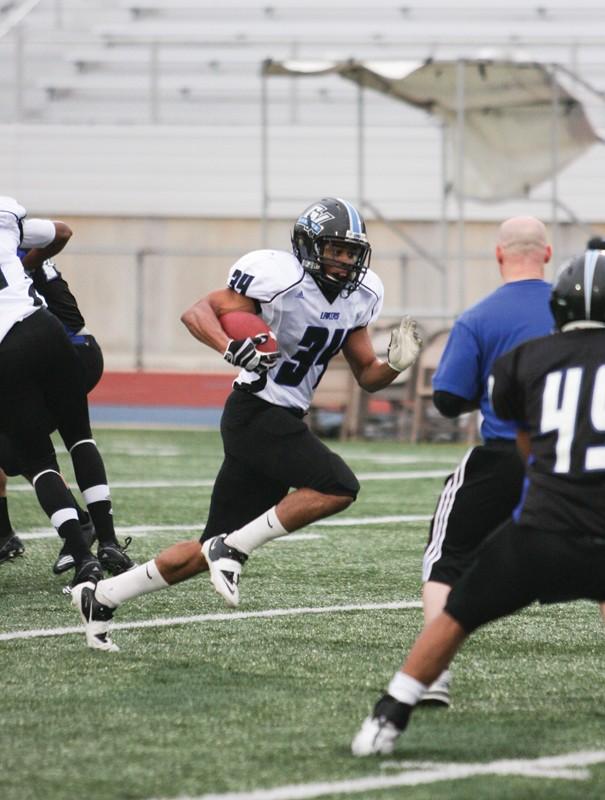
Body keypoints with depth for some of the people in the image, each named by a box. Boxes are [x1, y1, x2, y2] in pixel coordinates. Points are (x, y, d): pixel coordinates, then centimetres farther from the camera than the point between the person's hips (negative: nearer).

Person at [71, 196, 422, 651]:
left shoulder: (357, 297, 9)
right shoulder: (280, 277, -14)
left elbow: (366, 376, 15)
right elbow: (197, 312, -14)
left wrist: (396, 364, -7)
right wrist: (232, 348, -33)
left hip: (284, 421, 8)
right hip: (256, 411, -8)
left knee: (212, 552, 9)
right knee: (338, 487, -24)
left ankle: (102, 597, 18)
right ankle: (232, 549, -15)